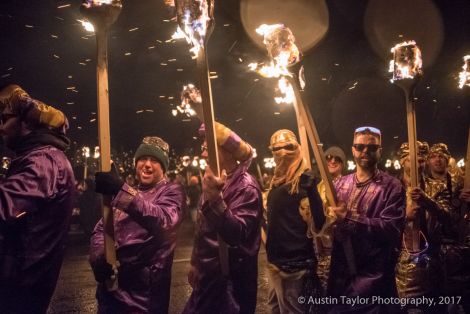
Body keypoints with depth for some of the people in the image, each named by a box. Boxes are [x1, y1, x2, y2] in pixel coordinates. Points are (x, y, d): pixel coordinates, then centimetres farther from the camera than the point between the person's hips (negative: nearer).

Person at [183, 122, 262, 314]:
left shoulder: (246, 187, -16)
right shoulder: (215, 182, 10)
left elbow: (237, 235, -30)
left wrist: (216, 199, -42)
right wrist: (195, 263, 22)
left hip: (230, 281, -8)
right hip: (208, 277, 8)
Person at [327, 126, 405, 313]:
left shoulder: (392, 187, -7)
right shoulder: (340, 184, 10)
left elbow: (392, 229, -19)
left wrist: (349, 217, -23)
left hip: (372, 276, -5)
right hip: (340, 273, 5)